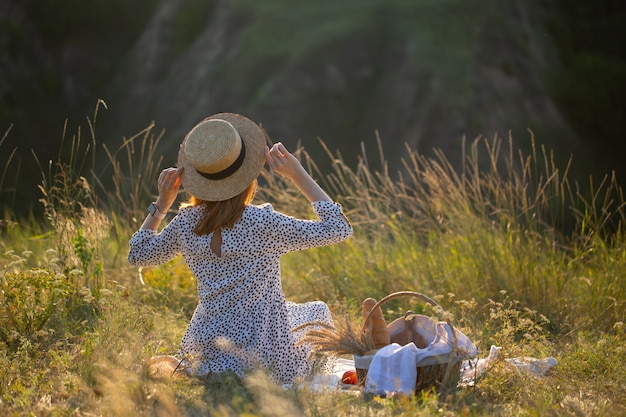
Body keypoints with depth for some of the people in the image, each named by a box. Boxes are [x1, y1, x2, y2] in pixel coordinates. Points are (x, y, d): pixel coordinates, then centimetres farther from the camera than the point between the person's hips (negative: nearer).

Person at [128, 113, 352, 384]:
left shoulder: (187, 223, -8)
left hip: (205, 356, 6)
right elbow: (339, 229, -14)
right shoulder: (262, 223, -23)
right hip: (265, 358, -6)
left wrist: (161, 204, 10)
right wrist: (298, 175, -14)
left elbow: (138, 254, 12)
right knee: (319, 311, 26)